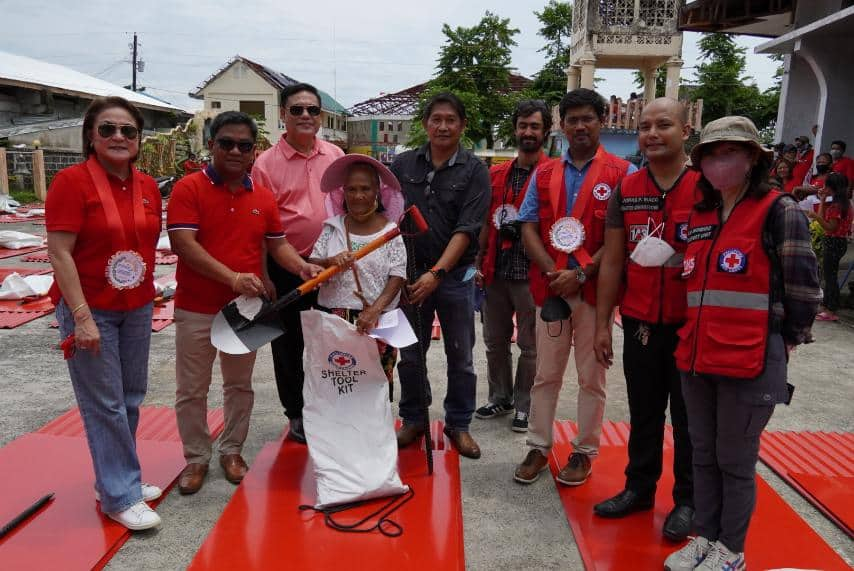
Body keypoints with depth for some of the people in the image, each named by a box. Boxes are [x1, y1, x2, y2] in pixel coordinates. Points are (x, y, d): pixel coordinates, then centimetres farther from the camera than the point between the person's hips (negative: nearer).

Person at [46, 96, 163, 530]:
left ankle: (116, 478, 31)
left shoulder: (148, 186, 4)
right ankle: (120, 497, 14)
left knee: (131, 398, 13)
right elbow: (59, 253, -15)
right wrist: (82, 317, -19)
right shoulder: (72, 181, -12)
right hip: (88, 308, -6)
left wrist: (145, 292, 11)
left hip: (137, 307, 6)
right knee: (105, 404, 1)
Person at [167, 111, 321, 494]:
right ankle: (196, 457, 26)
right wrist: (232, 277, -27)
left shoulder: (263, 197, 5)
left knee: (239, 385, 16)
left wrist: (302, 267, -9)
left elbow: (277, 244, 12)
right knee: (191, 390, 8)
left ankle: (232, 450, 33)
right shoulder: (189, 189, -10)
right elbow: (183, 244, -19)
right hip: (196, 310, -3)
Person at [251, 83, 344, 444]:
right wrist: (264, 276, -9)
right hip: (286, 268, -3)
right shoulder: (266, 163, -7)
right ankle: (296, 415, 27)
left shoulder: (336, 156, 4)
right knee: (289, 344, 10)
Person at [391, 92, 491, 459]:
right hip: (410, 273, 2)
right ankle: (413, 419, 29)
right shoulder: (403, 164, 4)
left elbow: (466, 229, -12)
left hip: (455, 275, -2)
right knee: (410, 354, 11)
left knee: (460, 357, 8)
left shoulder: (474, 171, -4)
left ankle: (458, 424, 24)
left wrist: (437, 273, -21)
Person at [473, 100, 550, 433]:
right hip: (496, 272, 5)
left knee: (529, 345, 5)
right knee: (495, 341, 15)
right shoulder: (496, 175, 12)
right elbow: (487, 223, 14)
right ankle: (500, 398, 31)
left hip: (531, 272, -5)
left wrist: (520, 228, -16)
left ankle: (524, 406, 19)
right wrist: (478, 263, 10)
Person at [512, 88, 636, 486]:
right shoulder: (544, 174, 11)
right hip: (550, 287, 3)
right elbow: (529, 229, 5)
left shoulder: (621, 173, -1)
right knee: (545, 374, 11)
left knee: (591, 377, 8)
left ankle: (584, 452, 22)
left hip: (596, 288, -3)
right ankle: (538, 448, 24)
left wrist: (581, 273, -16)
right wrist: (553, 273, -10)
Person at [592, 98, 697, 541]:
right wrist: (602, 323, 5)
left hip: (690, 325, -3)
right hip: (639, 324, 3)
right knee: (643, 413, 16)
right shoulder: (626, 190, 4)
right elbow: (612, 261, 6)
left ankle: (688, 500, 26)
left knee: (688, 417, 10)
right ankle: (639, 487, 32)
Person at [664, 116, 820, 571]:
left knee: (735, 460, 7)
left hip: (749, 360, -6)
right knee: (703, 453, 16)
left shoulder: (779, 211, -8)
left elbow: (803, 286, -8)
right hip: (696, 358, 6)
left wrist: (789, 338, -1)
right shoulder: (699, 216, 12)